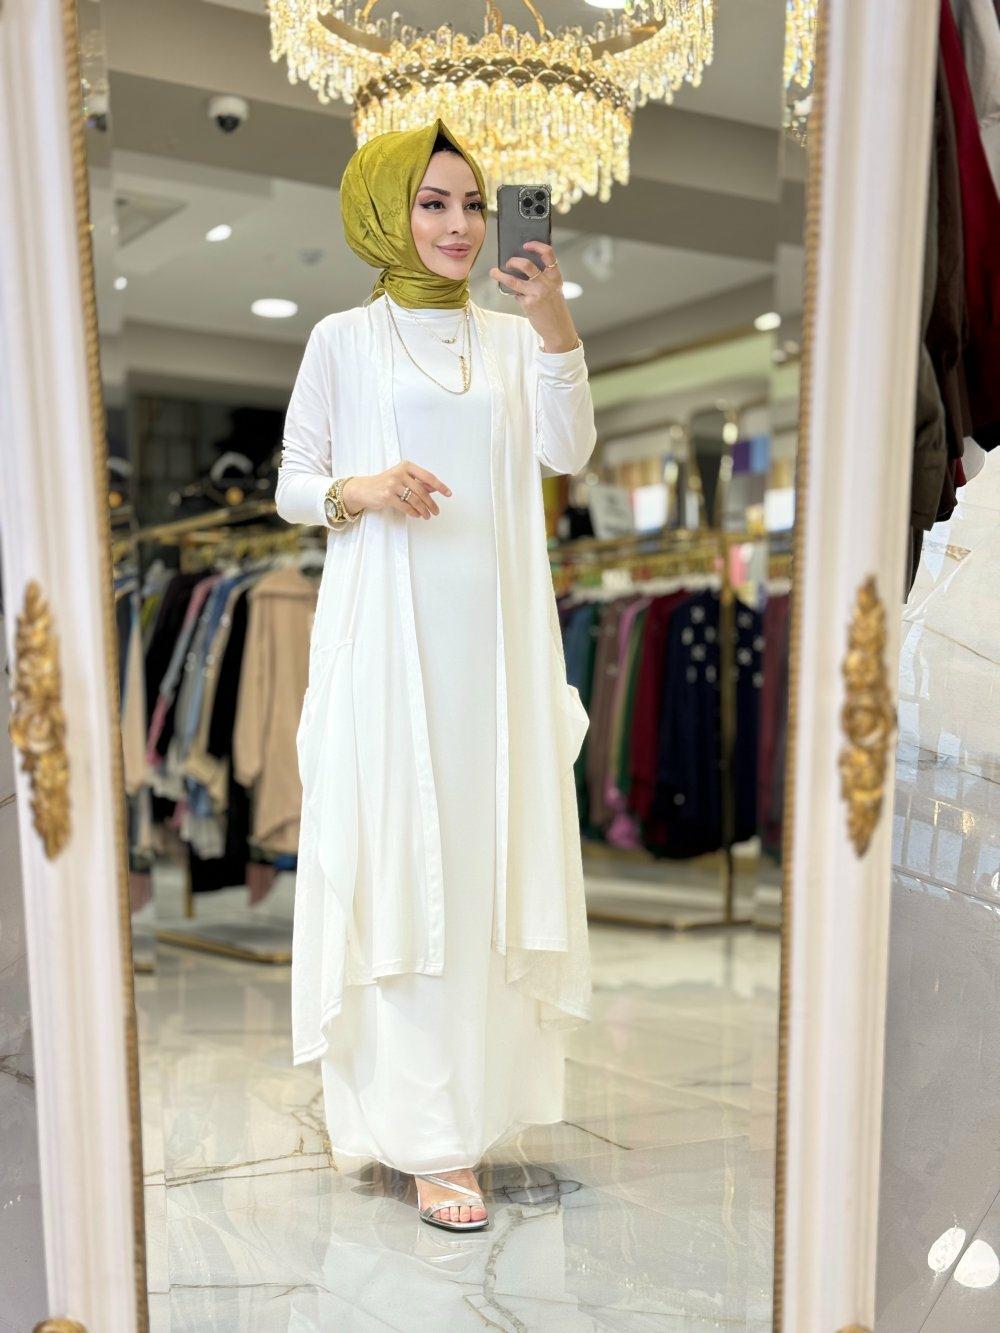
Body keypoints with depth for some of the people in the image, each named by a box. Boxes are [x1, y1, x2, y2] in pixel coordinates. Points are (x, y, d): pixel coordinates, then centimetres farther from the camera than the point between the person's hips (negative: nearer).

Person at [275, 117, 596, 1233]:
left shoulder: (513, 336, 11)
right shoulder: (343, 339, 4)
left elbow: (567, 453, -3)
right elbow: (292, 484, 5)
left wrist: (558, 332, -15)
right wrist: (356, 490, -15)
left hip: (494, 634, 4)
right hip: (387, 631, -3)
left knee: (485, 850, 8)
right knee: (402, 862, -4)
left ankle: (472, 1086, 27)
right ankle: (428, 1137, 3)